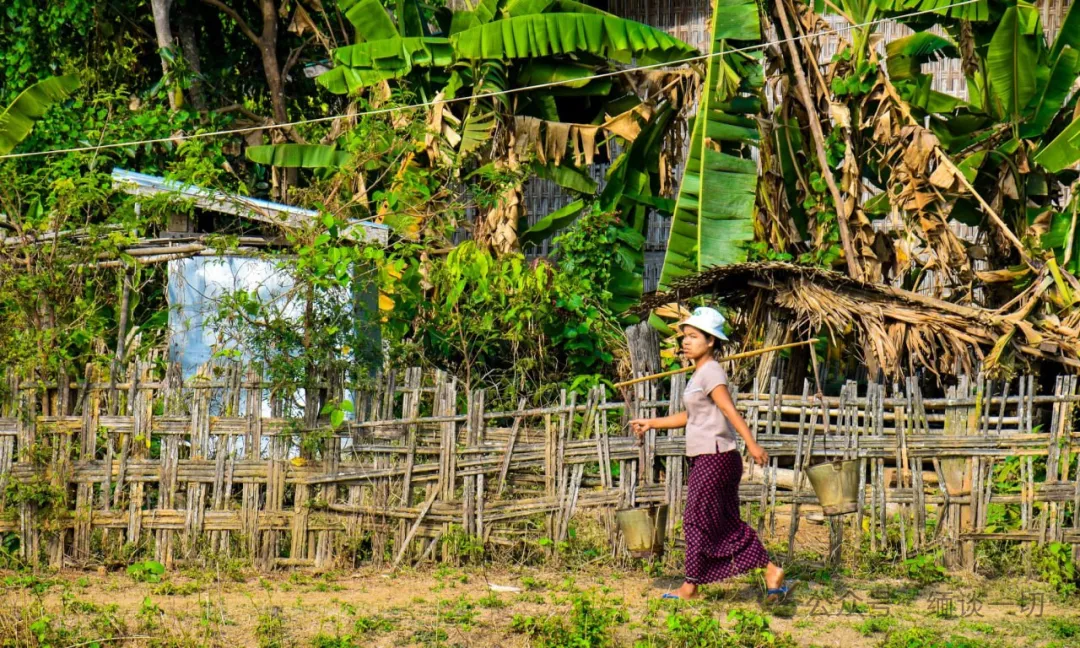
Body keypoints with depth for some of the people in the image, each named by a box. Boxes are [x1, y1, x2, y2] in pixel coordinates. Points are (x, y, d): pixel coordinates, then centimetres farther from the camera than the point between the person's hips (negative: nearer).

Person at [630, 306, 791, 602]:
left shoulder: (711, 372, -13)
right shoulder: (699, 374, 17)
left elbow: (730, 410, -25)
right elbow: (690, 416, 26)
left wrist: (752, 444, -34)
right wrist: (651, 423, 28)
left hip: (715, 458, -10)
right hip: (705, 459, 10)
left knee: (698, 520, -2)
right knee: (726, 523, 9)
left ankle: (690, 587, 6)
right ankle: (771, 573, 9)